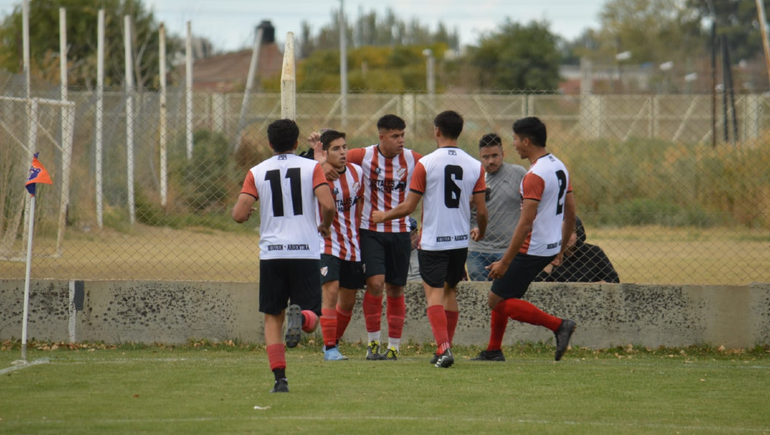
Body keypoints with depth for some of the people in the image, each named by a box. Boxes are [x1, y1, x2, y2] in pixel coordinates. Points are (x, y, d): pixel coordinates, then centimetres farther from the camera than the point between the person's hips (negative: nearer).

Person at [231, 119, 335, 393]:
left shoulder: (256, 173, 4)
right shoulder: (312, 167, 2)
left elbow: (239, 215, -4)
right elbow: (328, 205, -10)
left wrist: (237, 208, 20)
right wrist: (325, 226, 11)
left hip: (271, 254, 1)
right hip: (306, 252, -1)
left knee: (272, 319, 10)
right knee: (311, 318, 7)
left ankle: (280, 379, -3)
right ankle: (299, 317, -30)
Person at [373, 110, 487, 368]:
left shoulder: (426, 163, -10)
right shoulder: (474, 166, 0)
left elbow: (408, 207, -8)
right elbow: (481, 210, 3)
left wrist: (383, 216, 10)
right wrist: (481, 232, 24)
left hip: (432, 241, -4)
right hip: (460, 240, 4)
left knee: (434, 294, -4)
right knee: (450, 291, 18)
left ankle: (444, 348, -21)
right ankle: (446, 348, 23)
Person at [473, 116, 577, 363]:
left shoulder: (535, 175, -20)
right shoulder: (560, 167, 9)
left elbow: (525, 224, -24)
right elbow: (571, 215, 15)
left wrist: (505, 262, -21)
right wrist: (561, 249, 25)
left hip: (531, 250, -10)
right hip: (550, 247, 10)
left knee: (497, 301, -3)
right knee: (500, 294, 19)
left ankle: (558, 325, -10)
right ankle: (493, 351, 22)